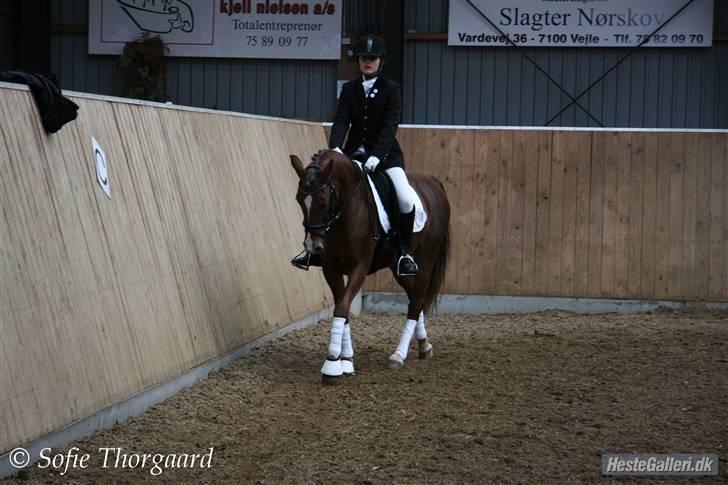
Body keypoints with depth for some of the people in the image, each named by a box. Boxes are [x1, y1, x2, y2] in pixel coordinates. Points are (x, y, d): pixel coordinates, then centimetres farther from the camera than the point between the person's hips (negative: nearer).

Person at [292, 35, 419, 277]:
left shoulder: (391, 89, -3)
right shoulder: (349, 89, 7)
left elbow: (390, 126, -13)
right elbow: (341, 121, -3)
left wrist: (376, 156, -27)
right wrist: (335, 147, -23)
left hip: (386, 153, -4)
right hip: (354, 152, 4)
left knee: (406, 199, -26)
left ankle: (406, 251, -8)